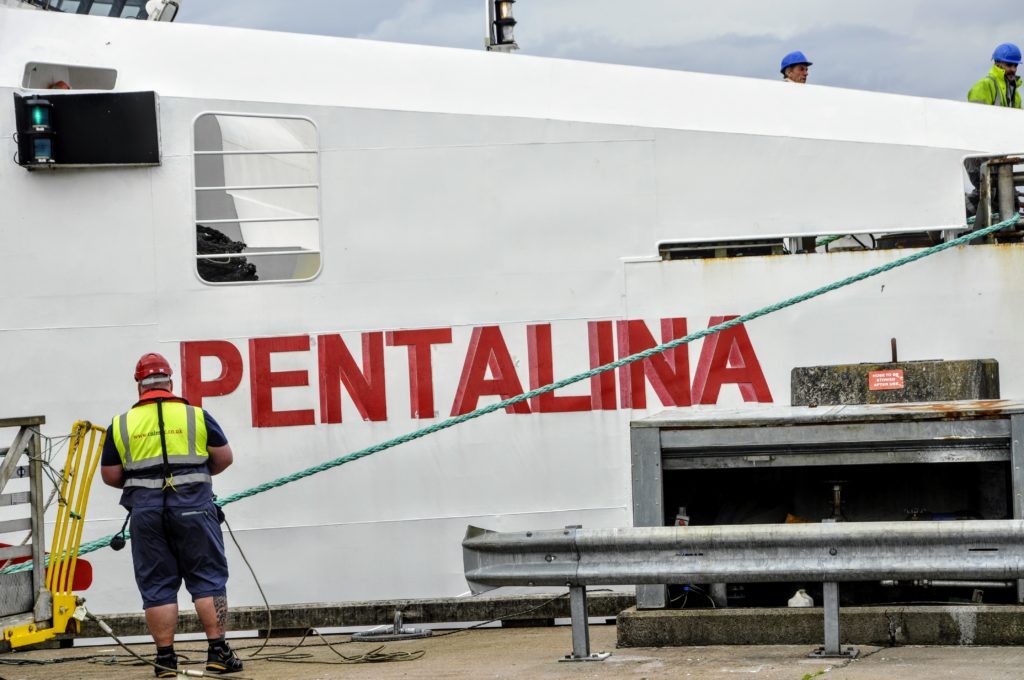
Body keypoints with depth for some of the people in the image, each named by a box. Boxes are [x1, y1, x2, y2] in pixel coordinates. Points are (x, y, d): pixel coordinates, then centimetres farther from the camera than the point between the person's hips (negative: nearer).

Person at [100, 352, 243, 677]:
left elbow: (109, 475, 7)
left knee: (157, 586, 5)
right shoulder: (196, 416, 3)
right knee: (207, 579, 4)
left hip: (146, 511, 1)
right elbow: (225, 457, 5)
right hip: (193, 505, -1)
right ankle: (218, 653, 0)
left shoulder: (121, 424, 6)